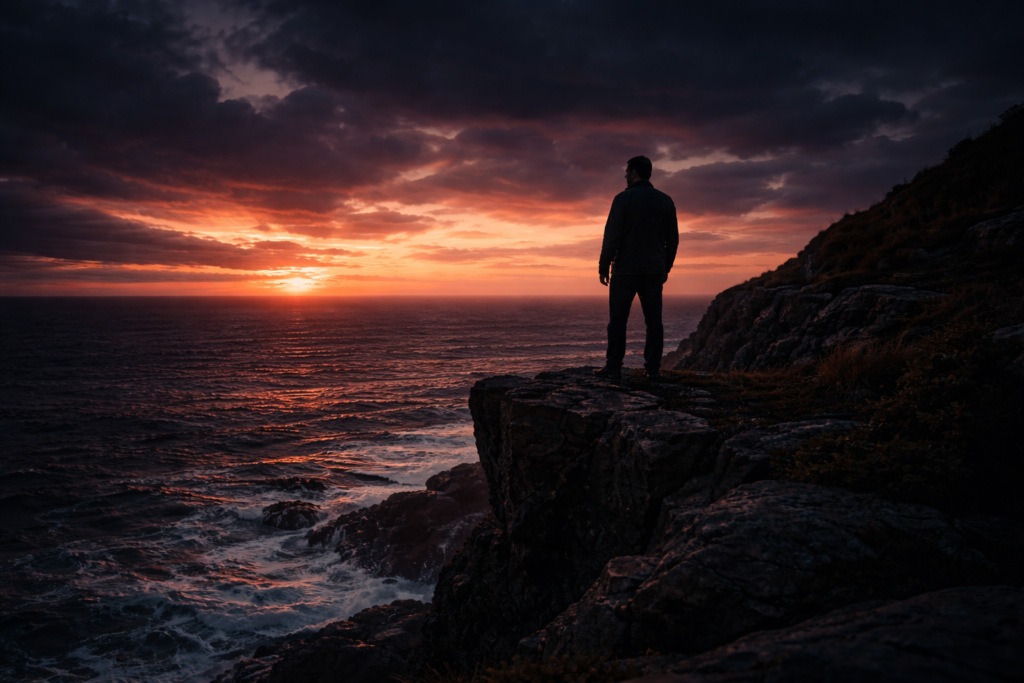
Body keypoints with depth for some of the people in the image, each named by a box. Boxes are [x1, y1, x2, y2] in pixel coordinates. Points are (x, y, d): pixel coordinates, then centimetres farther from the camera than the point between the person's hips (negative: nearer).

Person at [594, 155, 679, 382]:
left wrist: (603, 266, -4)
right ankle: (653, 368, 6)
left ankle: (613, 368, 2)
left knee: (617, 320, 1)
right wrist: (666, 267, 19)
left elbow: (612, 235, -11)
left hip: (625, 270, -4)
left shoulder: (623, 199, -6)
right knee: (654, 319, 5)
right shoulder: (665, 201, 9)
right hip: (655, 271, 4)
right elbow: (673, 239, 11)